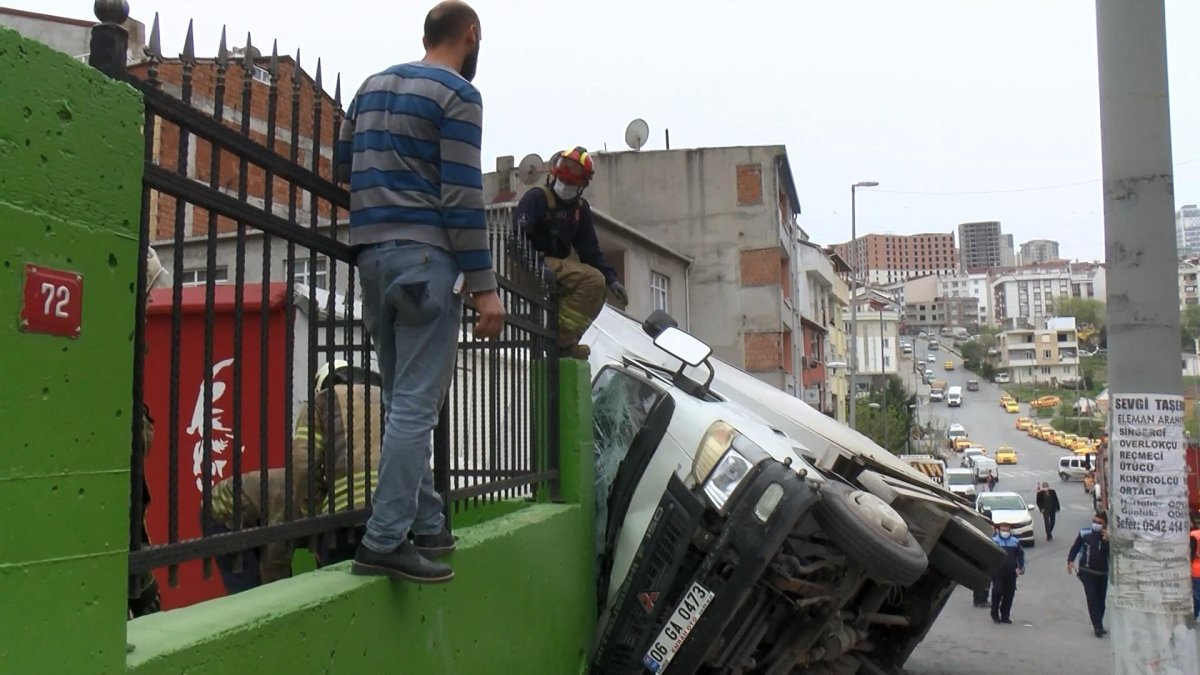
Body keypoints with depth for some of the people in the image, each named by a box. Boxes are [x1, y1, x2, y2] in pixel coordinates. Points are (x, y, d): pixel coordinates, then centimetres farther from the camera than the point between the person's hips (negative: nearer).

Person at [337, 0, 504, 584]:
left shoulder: (373, 86, 18)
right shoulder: (458, 94, -4)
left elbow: (342, 166, 23)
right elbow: (462, 196, -12)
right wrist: (485, 286, -12)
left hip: (373, 252, 8)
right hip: (424, 255, -8)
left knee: (403, 398, 11)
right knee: (417, 402, -8)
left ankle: (425, 524, 16)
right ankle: (385, 540, -10)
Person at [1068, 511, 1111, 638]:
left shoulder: (1108, 538, -5)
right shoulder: (1084, 534, -3)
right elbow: (1075, 548, 4)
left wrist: (1108, 541, -31)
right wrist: (1070, 561, -9)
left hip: (1102, 574, 1)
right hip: (1086, 572, -1)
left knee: (1100, 600, 12)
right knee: (1092, 598, -13)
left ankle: (1098, 626, 30)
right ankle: (1098, 626, -11)